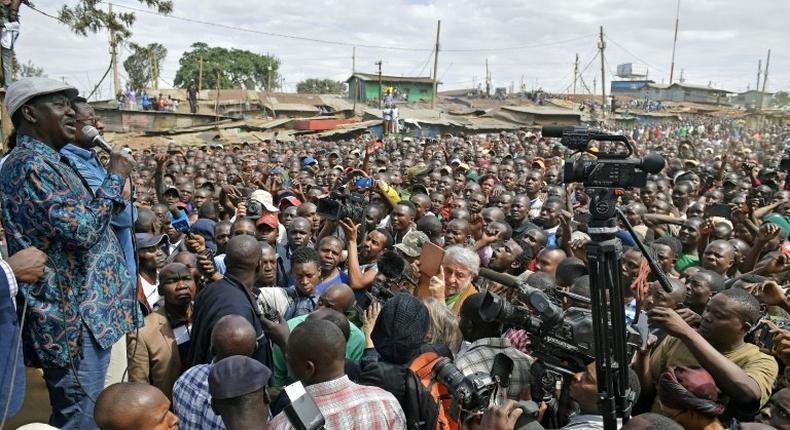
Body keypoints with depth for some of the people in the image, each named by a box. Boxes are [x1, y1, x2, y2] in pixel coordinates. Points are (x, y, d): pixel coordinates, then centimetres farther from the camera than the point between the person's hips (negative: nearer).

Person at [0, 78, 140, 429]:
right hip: (75, 316, -11)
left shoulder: (41, 161, 16)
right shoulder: (33, 164, -17)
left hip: (72, 310, 11)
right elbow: (82, 230, -26)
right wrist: (115, 178, -16)